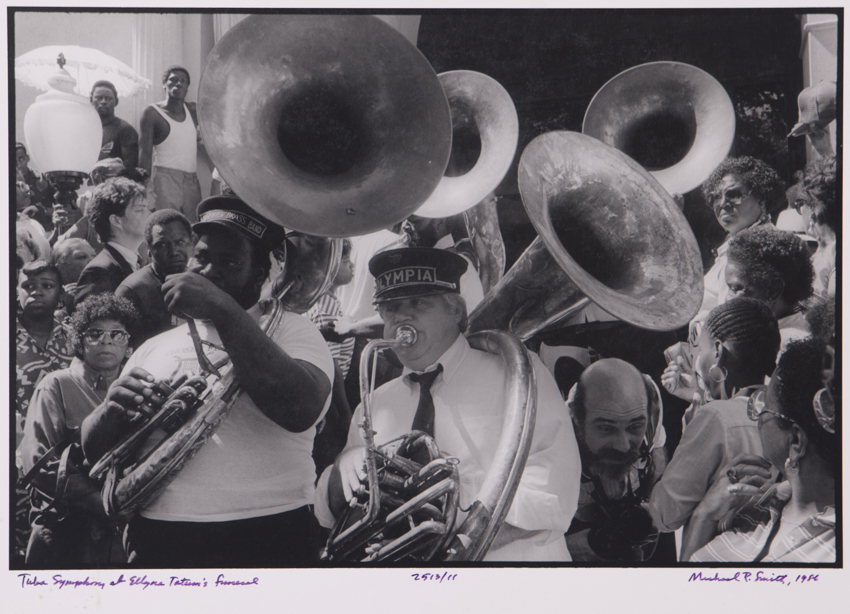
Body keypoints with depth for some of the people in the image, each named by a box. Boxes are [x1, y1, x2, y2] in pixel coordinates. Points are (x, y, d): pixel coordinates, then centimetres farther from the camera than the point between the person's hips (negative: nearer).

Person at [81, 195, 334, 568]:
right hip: (155, 543, 5)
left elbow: (301, 410, -19)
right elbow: (94, 450, 17)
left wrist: (223, 310, -18)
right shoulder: (155, 348, 18)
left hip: (264, 545, -5)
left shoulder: (290, 331, 4)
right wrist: (113, 412, -8)